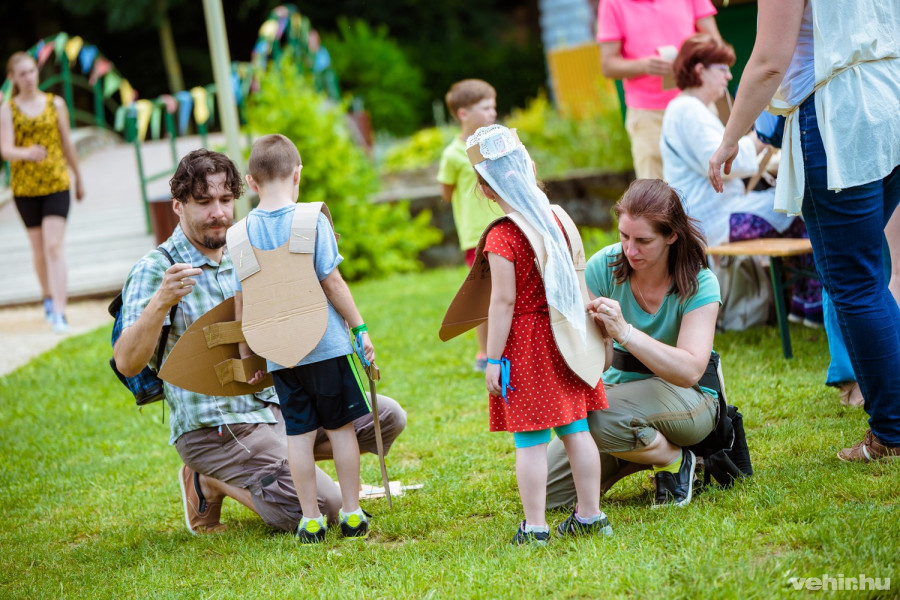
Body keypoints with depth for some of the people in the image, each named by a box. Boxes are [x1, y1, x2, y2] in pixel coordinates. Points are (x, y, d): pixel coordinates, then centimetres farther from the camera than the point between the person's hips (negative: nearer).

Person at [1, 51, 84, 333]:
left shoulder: (55, 104, 4)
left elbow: (67, 144, 12)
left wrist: (79, 178, 19)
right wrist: (27, 153, -33)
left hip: (57, 183, -1)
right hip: (25, 186, 1)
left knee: (54, 247, -12)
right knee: (39, 250, 11)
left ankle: (59, 313, -18)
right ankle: (48, 298, 35)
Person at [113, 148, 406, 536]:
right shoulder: (155, 270, -12)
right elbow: (127, 363, -23)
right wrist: (161, 301, -39)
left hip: (275, 402, 8)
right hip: (213, 427, -8)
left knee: (386, 417, 2)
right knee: (322, 507, -20)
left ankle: (279, 462, 9)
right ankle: (212, 482, 1)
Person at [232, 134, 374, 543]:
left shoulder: (240, 234, 1)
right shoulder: (312, 219, -9)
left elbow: (241, 301, 5)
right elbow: (332, 282, -8)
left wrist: (246, 354, 14)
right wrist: (360, 328, 0)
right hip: (327, 344, -2)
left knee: (299, 433, 8)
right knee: (341, 427, 8)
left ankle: (310, 520, 11)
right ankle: (352, 514, 13)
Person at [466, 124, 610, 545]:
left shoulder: (502, 237, -18)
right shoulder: (555, 219, 4)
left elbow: (503, 302, -18)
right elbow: (575, 281, 12)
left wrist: (493, 359, -12)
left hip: (524, 346, -7)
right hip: (563, 336, 7)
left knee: (530, 441, 0)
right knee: (576, 431, 12)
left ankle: (535, 527, 4)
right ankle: (591, 515, 19)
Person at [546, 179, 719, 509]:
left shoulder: (699, 284, -16)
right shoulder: (604, 266, -10)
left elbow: (689, 371, -28)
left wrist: (624, 332, -39)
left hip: (687, 401, -4)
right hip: (619, 389, 5)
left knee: (603, 417, -36)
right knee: (546, 491, -8)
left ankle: (675, 460, -7)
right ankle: (644, 447, 12)